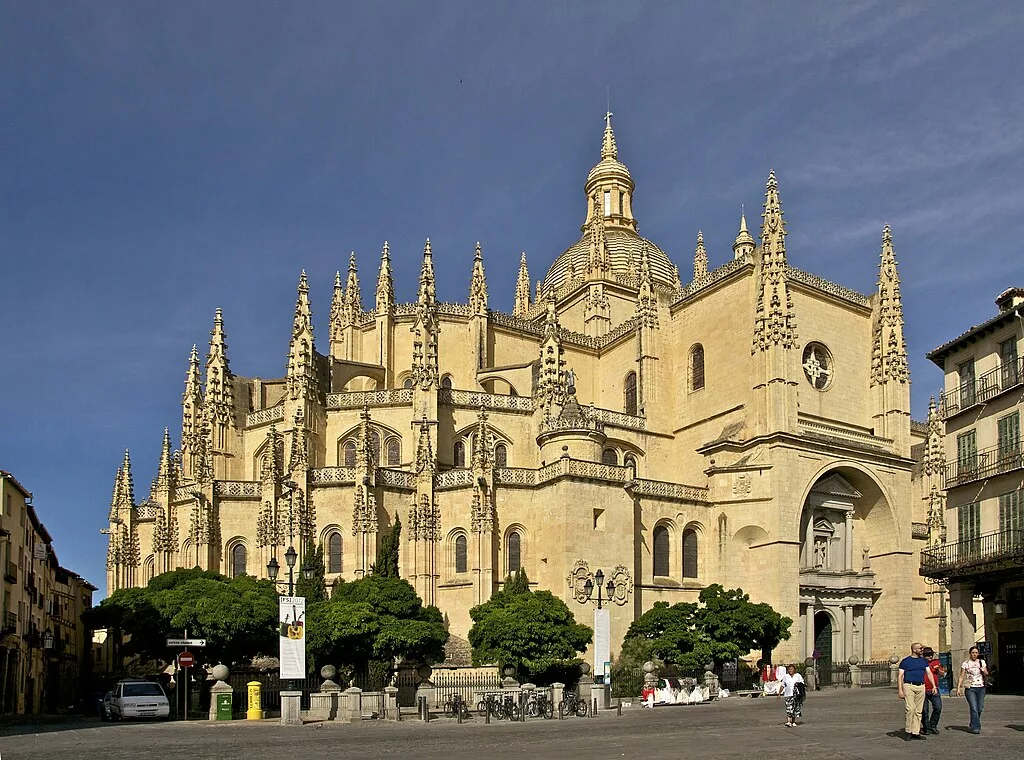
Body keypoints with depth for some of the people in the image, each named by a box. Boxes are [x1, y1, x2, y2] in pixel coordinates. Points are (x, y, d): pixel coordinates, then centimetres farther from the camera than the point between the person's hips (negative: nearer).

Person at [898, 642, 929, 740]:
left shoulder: (924, 661, 16)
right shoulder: (905, 661, 2)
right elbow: (900, 676, 0)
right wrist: (900, 690, -8)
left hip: (921, 687, 4)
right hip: (909, 686, -4)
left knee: (918, 711, 4)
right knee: (910, 709, -13)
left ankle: (915, 732, 9)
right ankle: (908, 731, -3)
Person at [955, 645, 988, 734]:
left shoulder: (982, 662, 11)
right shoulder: (966, 663, 1)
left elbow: (986, 675, 16)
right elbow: (961, 676, 1)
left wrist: (984, 671, -6)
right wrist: (958, 687, -8)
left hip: (981, 688, 3)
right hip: (970, 688, -3)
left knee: (980, 708, 5)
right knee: (974, 708, -12)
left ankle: (973, 724, 27)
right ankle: (975, 727, -10)